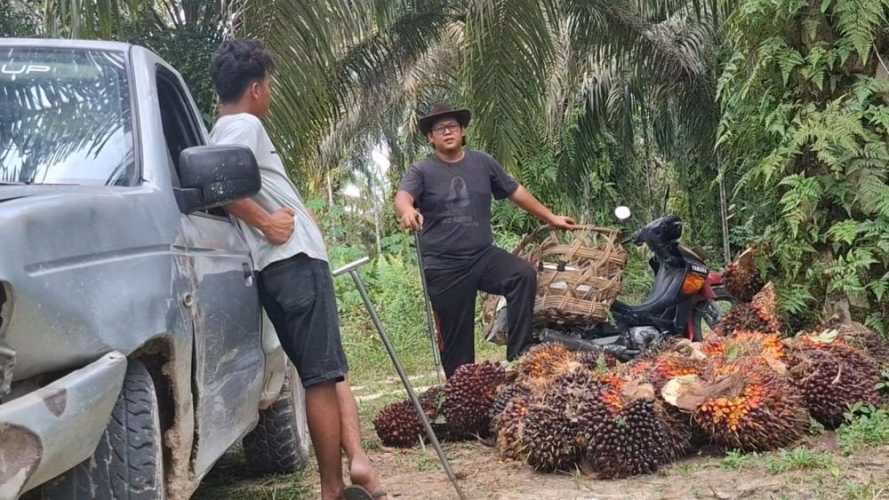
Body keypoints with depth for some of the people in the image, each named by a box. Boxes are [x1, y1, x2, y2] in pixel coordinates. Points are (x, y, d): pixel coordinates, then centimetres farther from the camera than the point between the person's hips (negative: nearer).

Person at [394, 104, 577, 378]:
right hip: (444, 268, -2)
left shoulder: (482, 163, 9)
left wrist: (551, 218, 21)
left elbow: (515, 191, 18)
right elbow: (402, 197, -20)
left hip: (483, 256, 2)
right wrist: (408, 211, -45)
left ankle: (517, 358, -19)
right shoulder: (421, 171, -1)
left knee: (525, 275, -24)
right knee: (456, 337, 0)